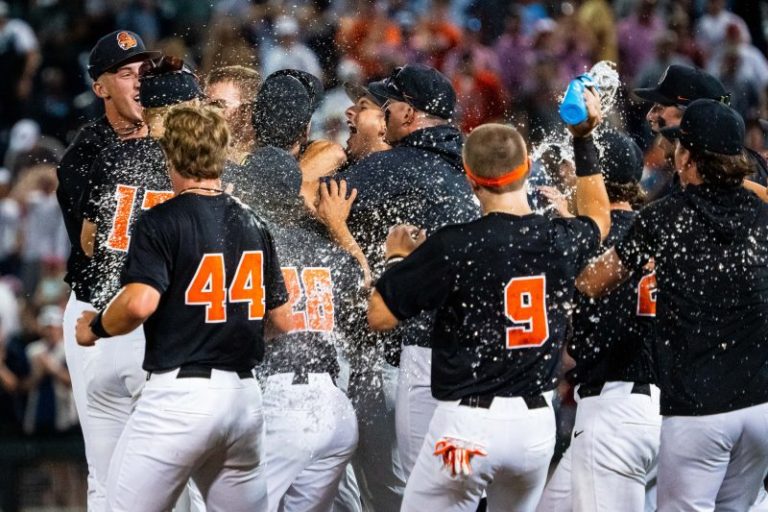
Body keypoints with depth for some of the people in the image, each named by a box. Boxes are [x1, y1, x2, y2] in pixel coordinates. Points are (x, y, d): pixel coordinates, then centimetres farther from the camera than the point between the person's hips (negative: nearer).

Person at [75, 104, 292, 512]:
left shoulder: (162, 221, -7)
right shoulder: (253, 224, 11)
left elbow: (139, 305, -20)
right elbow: (282, 320, 15)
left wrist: (94, 328, 0)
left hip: (179, 394, -6)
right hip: (244, 394, 6)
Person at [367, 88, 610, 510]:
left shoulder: (452, 247, -13)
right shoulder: (562, 240, 1)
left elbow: (380, 316, -6)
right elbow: (598, 219, 28)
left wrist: (396, 257, 11)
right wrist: (584, 141, 33)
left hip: (468, 425, -5)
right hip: (537, 421, 5)